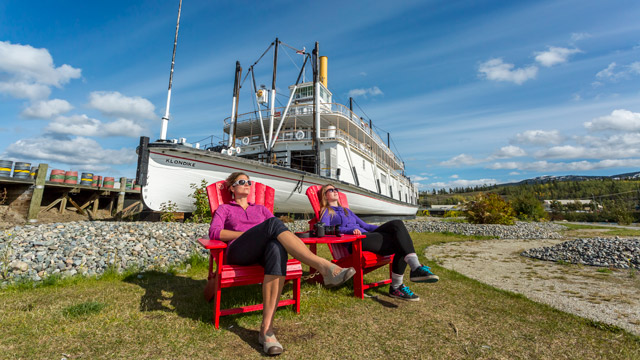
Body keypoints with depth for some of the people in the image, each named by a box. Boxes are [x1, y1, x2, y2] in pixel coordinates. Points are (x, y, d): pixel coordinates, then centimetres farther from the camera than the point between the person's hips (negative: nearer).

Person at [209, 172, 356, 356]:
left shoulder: (261, 208, 31)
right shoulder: (224, 208, 24)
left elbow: (278, 231, 16)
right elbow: (214, 232, 3)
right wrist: (248, 233, -7)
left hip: (263, 250, 3)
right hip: (238, 252, -2)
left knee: (277, 247, -37)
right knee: (273, 223, -31)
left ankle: (267, 328, -41)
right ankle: (323, 266, -45)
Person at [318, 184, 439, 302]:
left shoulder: (346, 210, 33)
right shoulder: (326, 212, 10)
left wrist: (385, 228, 14)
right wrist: (350, 230, -25)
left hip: (367, 235, 7)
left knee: (397, 224, -21)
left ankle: (416, 268, -26)